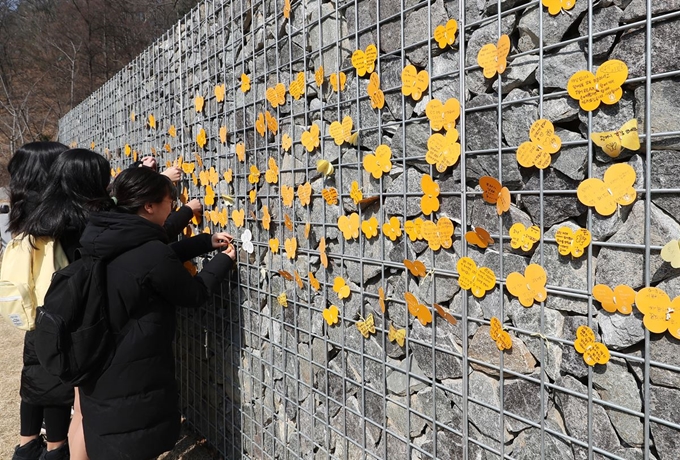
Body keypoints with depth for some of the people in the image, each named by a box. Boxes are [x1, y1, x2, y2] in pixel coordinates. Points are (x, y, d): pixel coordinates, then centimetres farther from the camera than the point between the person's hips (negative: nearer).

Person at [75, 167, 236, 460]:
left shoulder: (109, 239, -1)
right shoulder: (150, 255, -27)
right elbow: (195, 294, -13)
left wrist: (207, 242, 10)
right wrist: (224, 260, 1)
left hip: (98, 370, 9)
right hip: (132, 380, -9)